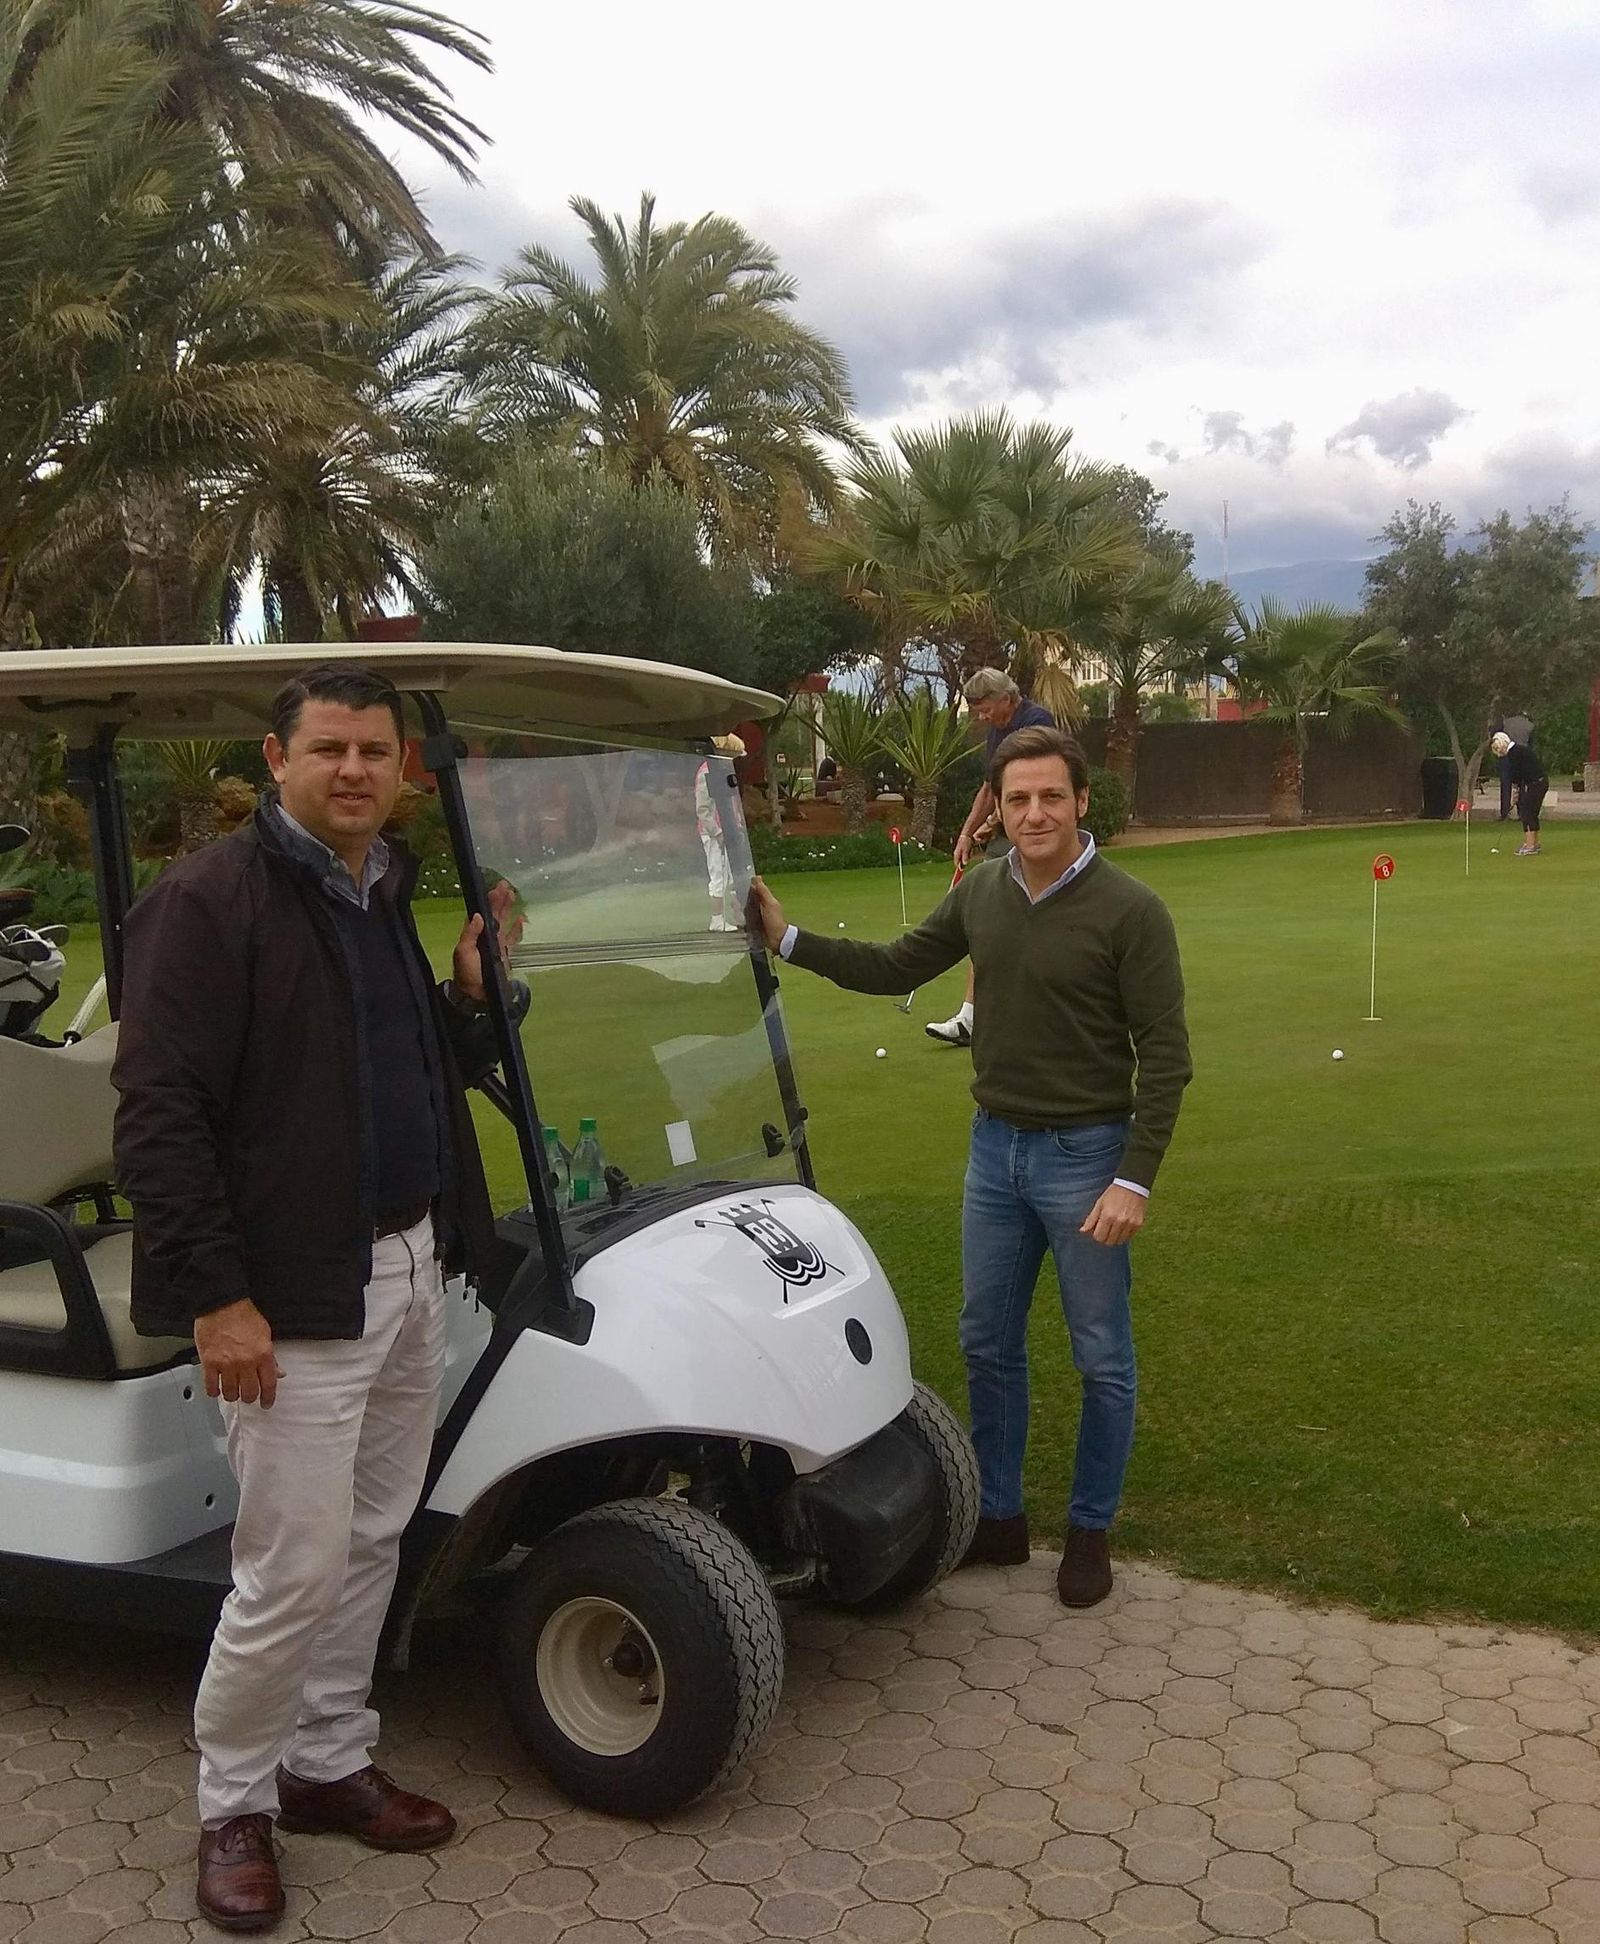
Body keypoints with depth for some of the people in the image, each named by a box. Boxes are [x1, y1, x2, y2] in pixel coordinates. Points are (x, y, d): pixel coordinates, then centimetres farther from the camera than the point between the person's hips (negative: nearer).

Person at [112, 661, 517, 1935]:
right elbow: (158, 1113, -16)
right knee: (293, 1570, 1)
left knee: (369, 1545, 17)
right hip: (294, 1296, -7)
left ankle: (328, 1763, 35)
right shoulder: (211, 898, -12)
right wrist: (217, 1298, -19)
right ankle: (233, 1805, 24)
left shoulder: (390, 897, 11)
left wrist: (475, 992, 2)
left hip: (409, 1270, 7)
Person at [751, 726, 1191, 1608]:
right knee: (989, 1343, 15)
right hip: (994, 1147, 5)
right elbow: (894, 968, 12)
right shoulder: (981, 891, 1)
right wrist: (789, 941, 3)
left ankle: (1090, 1530, 26)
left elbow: (1164, 1055, -14)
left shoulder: (1129, 911, -15)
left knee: (1101, 1359, 8)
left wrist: (1134, 1179, -19)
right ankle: (999, 1516, 31)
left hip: (1084, 1156, -5)